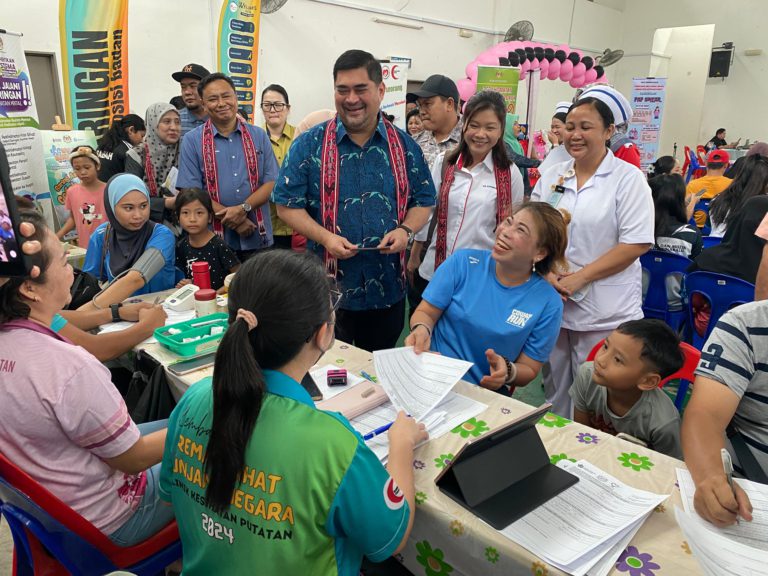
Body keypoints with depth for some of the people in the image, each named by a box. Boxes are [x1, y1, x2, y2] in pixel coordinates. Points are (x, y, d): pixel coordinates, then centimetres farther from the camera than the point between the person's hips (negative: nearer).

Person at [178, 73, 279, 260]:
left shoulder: (259, 136, 8)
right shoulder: (192, 141, 2)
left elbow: (271, 182, 2)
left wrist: (243, 208, -15)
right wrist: (232, 220, -14)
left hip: (257, 239, 2)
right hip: (215, 240, -1)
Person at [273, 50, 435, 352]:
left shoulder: (404, 146, 5)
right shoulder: (309, 144, -2)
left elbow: (424, 201, 9)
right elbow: (287, 205, -2)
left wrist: (405, 230, -12)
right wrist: (325, 237, -18)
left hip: (388, 288, 2)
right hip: (327, 287, -2)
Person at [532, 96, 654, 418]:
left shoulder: (628, 179, -5)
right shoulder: (551, 177, 8)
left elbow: (636, 244, -12)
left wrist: (579, 277, -16)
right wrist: (547, 272, -8)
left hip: (605, 313, -4)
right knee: (554, 391, 17)